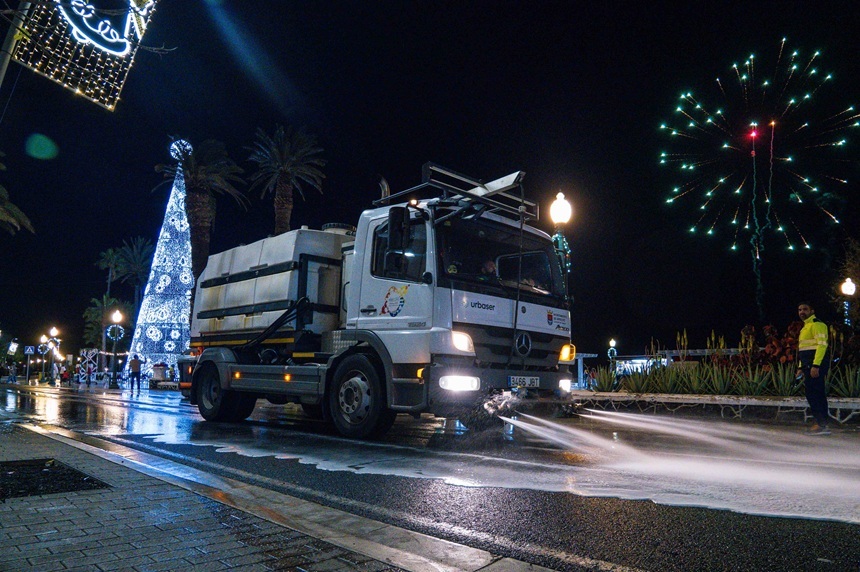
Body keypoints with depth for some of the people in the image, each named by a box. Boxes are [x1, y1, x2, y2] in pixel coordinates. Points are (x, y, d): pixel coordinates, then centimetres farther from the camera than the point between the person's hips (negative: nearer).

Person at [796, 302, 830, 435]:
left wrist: (815, 365, -24)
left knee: (813, 393, -11)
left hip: (816, 364, -10)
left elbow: (822, 344, -17)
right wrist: (801, 368, 21)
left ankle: (821, 424, -10)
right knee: (817, 394, 10)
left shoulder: (817, 324, -7)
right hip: (809, 365, 10)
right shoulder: (805, 327, 23)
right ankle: (822, 424, 13)